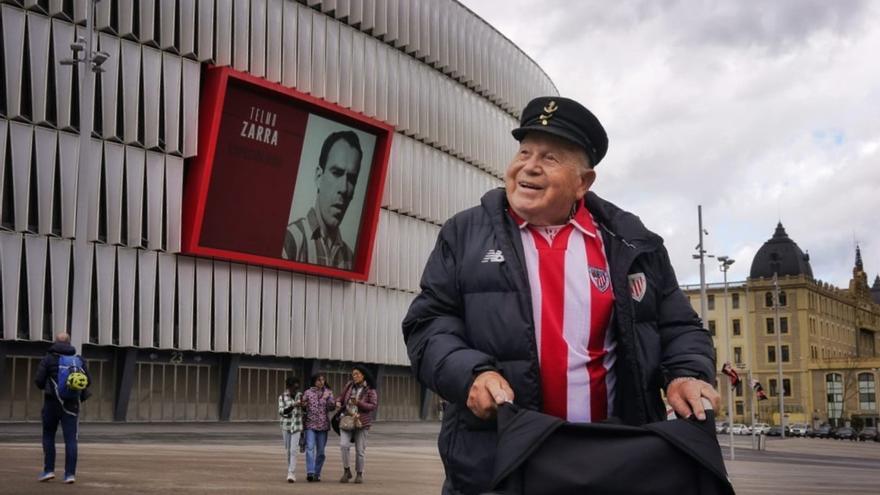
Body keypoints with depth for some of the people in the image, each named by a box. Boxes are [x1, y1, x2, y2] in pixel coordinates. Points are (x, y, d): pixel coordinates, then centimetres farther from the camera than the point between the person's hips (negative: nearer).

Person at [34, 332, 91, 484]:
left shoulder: (49, 358, -3)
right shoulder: (79, 359, 5)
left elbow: (38, 380, -6)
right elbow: (88, 381, 3)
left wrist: (46, 386, 16)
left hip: (52, 403, -1)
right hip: (72, 404, 2)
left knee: (48, 436, 14)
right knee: (71, 439, 0)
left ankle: (49, 470, 8)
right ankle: (70, 474, -7)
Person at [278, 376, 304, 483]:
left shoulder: (300, 395, 2)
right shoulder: (282, 397, -2)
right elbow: (281, 411, -13)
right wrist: (293, 406, -24)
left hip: (297, 426, -1)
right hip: (286, 426, 1)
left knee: (293, 450, -11)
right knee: (288, 451, 9)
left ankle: (292, 474, -15)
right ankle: (290, 472, 23)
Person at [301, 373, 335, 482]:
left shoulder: (328, 392, 7)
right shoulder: (308, 392, 6)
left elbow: (331, 408, 0)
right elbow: (302, 406, 13)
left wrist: (327, 399, -17)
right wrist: (303, 405, -10)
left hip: (323, 425, 1)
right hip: (310, 424, -1)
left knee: (320, 451, 5)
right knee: (310, 447, -16)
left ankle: (317, 474, 15)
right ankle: (310, 472, -22)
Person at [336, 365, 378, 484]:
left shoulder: (370, 390, -4)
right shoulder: (350, 385, 5)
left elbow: (373, 406, -12)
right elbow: (342, 397, 17)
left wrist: (359, 403, -24)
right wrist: (338, 403, -6)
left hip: (361, 422, -2)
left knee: (360, 449, 4)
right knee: (344, 444, -16)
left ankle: (360, 474, 20)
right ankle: (347, 471, -2)